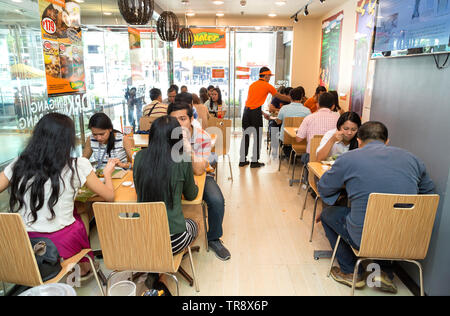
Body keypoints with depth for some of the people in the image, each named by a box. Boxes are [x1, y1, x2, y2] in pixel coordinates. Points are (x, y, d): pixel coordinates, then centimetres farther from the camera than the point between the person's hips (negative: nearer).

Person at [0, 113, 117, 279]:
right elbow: (109, 196, -4)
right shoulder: (77, 166, -11)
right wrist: (107, 174, 16)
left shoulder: (18, 165, -3)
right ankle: (84, 267, 40)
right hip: (61, 245, -3)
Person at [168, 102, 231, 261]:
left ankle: (213, 238, 1)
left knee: (217, 201, -27)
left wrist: (187, 144, -36)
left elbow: (198, 171, -27)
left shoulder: (203, 137, -17)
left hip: (202, 176, -1)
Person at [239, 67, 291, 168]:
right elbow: (280, 97, 11)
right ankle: (255, 161, 8)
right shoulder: (267, 86, 3)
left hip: (246, 110, 6)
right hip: (255, 112, -6)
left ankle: (242, 160, 16)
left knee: (245, 136, 11)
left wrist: (262, 113, 29)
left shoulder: (252, 85, 20)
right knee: (257, 137, 3)